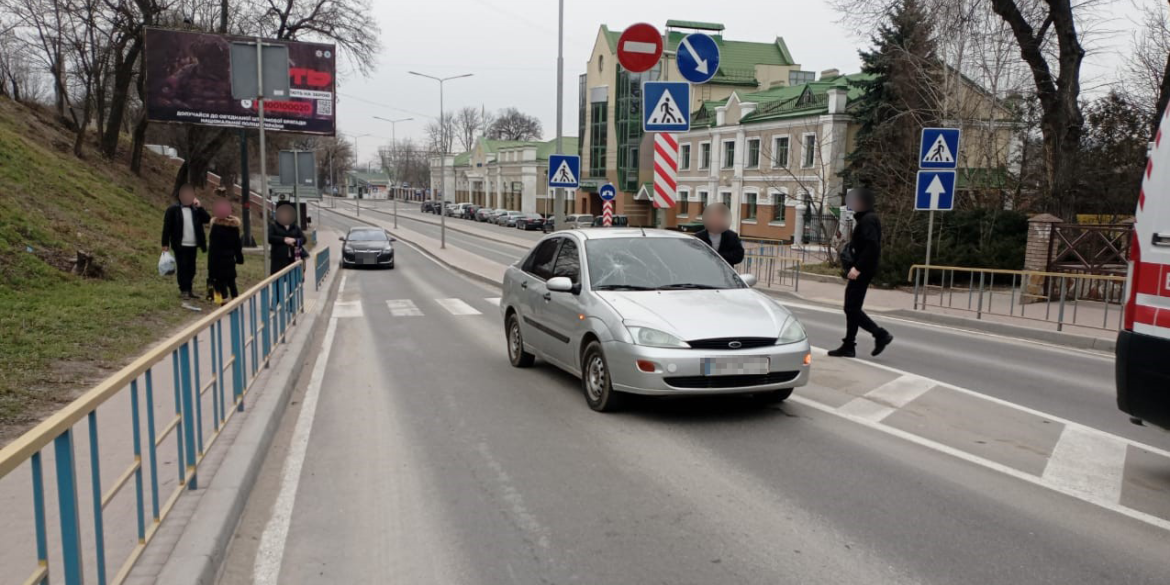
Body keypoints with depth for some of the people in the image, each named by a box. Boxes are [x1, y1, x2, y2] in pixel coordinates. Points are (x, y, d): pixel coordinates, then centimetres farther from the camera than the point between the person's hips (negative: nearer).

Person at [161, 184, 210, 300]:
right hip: (180, 245, -5)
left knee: (191, 268, 9)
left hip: (193, 245, 5)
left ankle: (189, 289, 18)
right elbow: (167, 227, -6)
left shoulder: (195, 209, 9)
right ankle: (183, 290, 4)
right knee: (182, 267, -2)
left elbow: (207, 219, -1)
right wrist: (165, 244, -10)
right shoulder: (173, 210, -5)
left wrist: (199, 207, -10)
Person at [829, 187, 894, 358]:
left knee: (852, 308, -7)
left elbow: (871, 245, -25)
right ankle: (848, 346, 12)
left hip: (862, 271, -10)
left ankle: (880, 334, 0)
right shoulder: (866, 218, 17)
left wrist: (858, 267, -27)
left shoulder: (868, 220, -14)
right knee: (852, 308, 10)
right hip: (861, 270, 10)